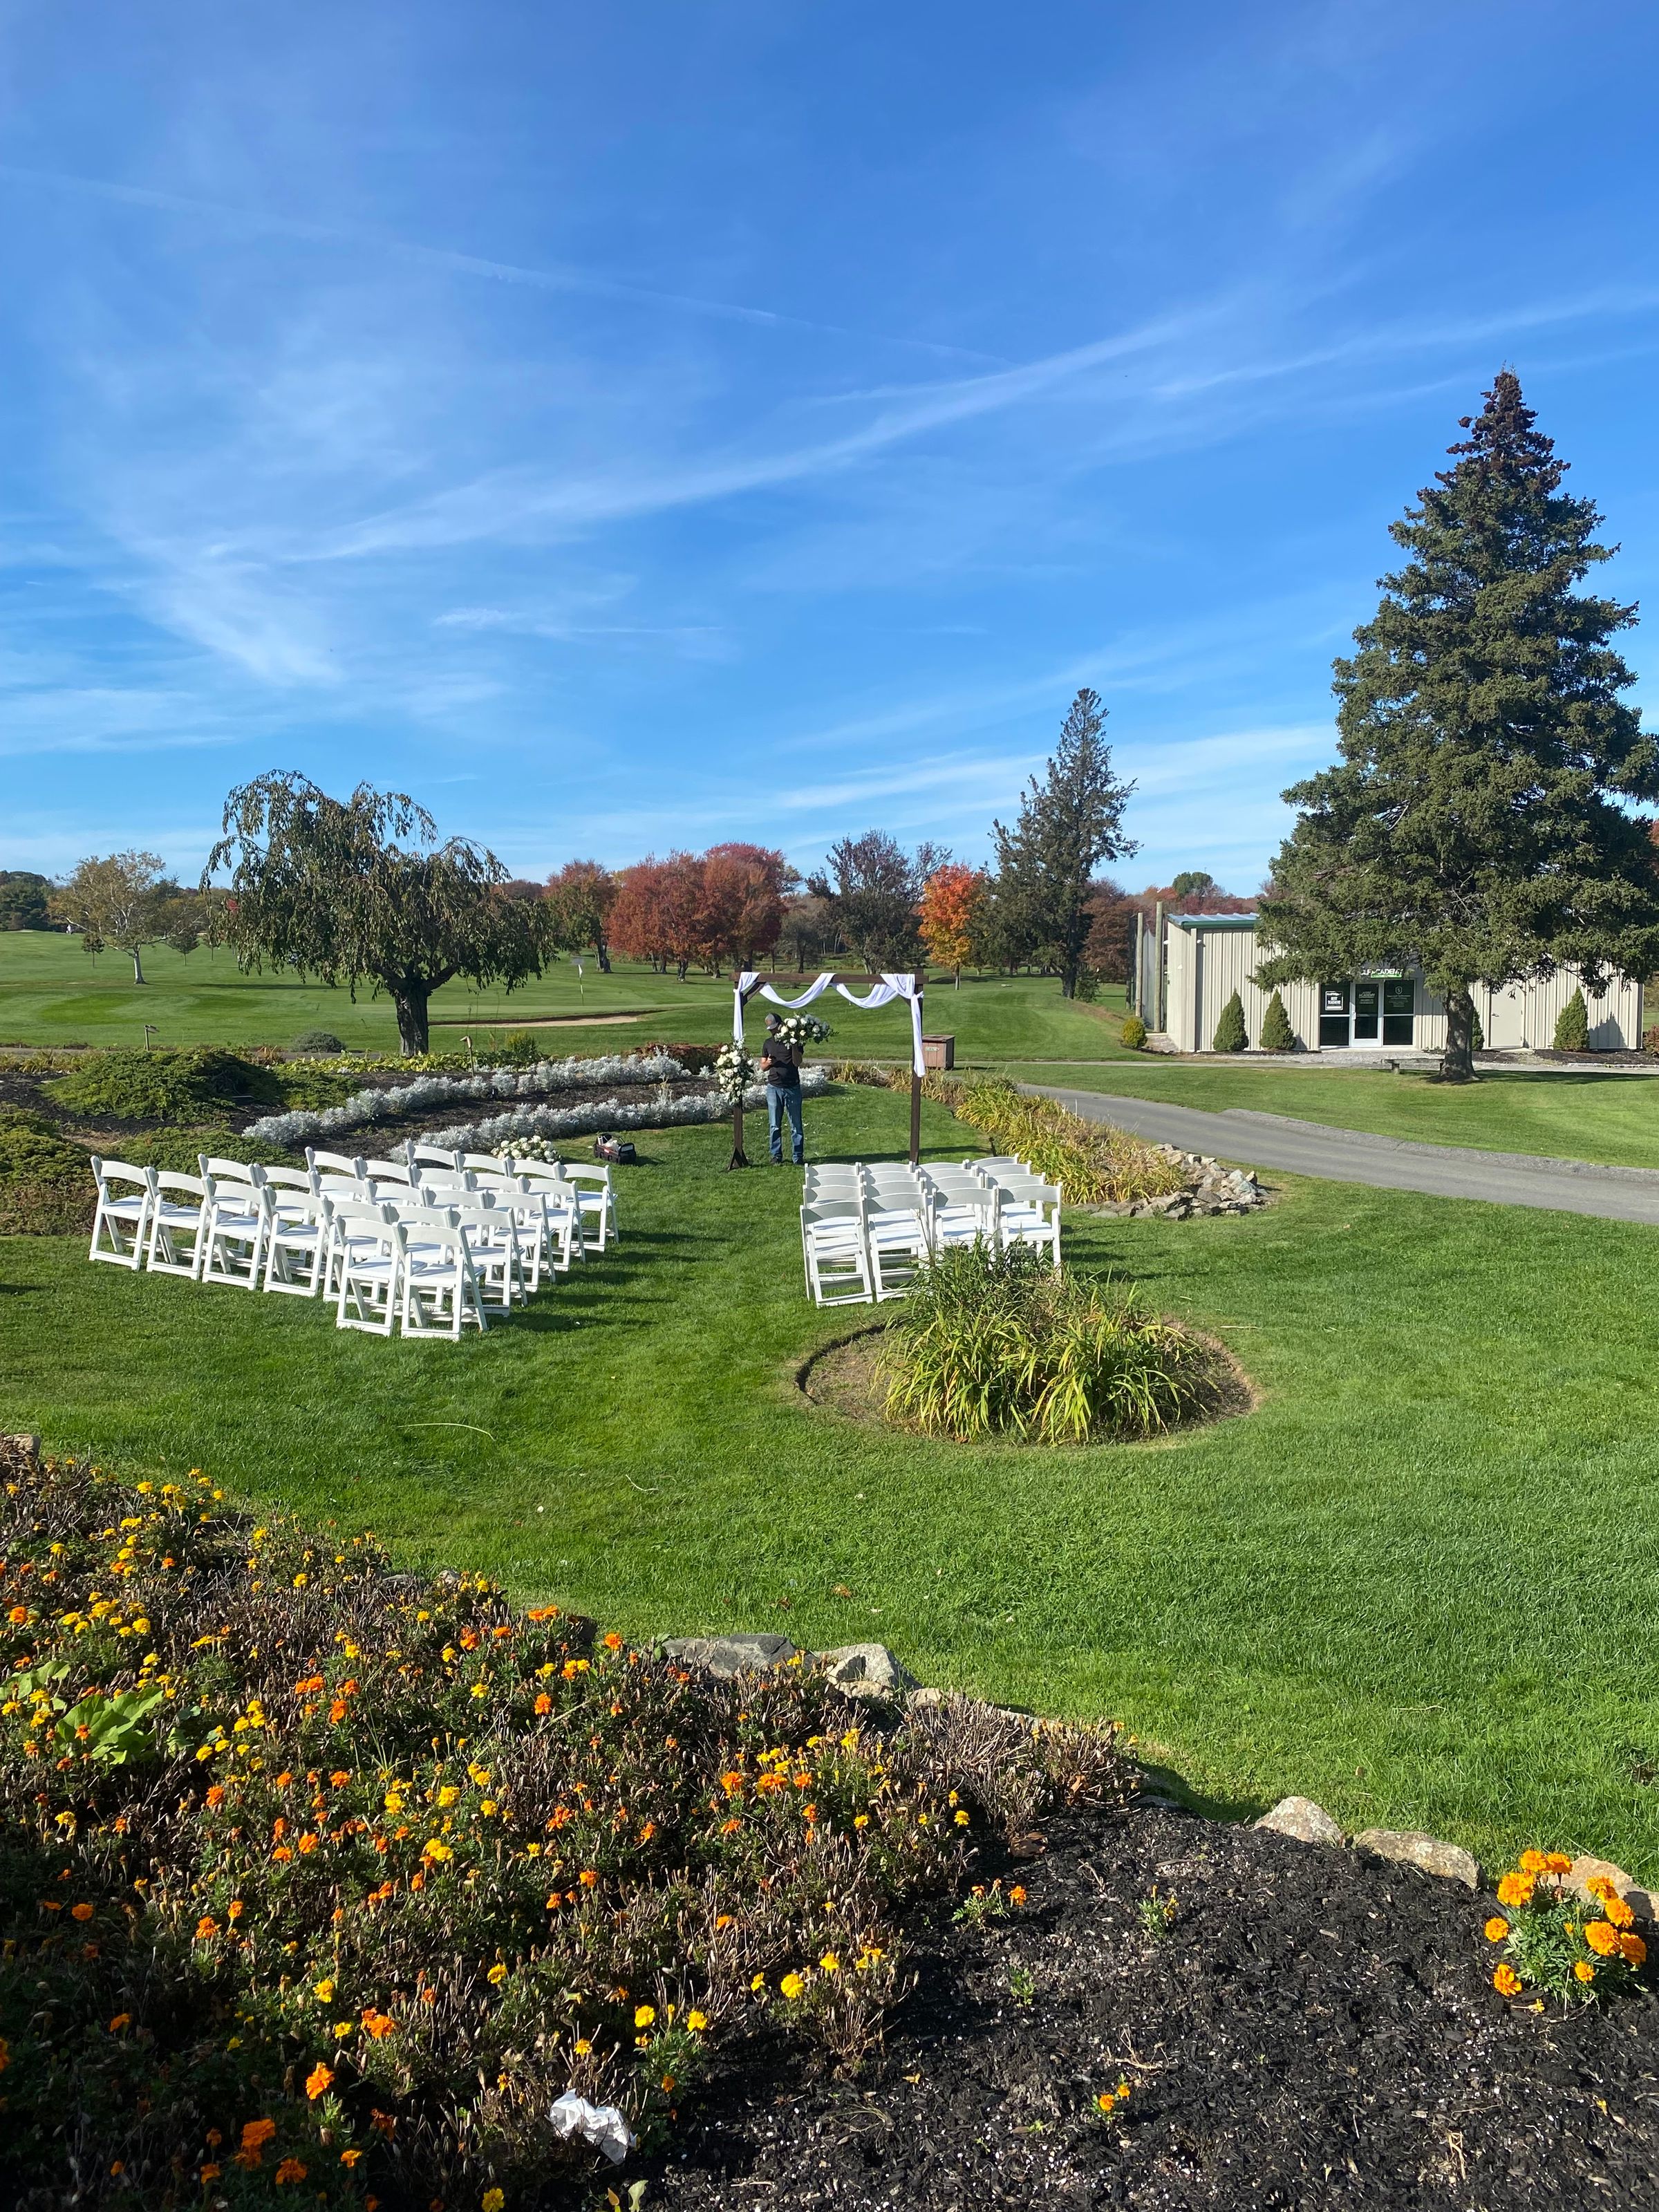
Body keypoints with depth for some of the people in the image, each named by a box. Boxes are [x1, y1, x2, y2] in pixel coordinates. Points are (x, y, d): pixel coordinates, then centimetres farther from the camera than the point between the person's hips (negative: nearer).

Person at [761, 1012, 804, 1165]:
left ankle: (799, 1156, 6)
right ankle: (777, 1156, 13)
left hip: (792, 1087, -3)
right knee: (774, 1126, 4)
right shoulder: (768, 1043, 11)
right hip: (774, 1088, 3)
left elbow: (797, 1062, -11)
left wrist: (793, 1046, -23)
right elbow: (762, 1067, 10)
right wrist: (768, 1063, -12)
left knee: (796, 1125, 1)